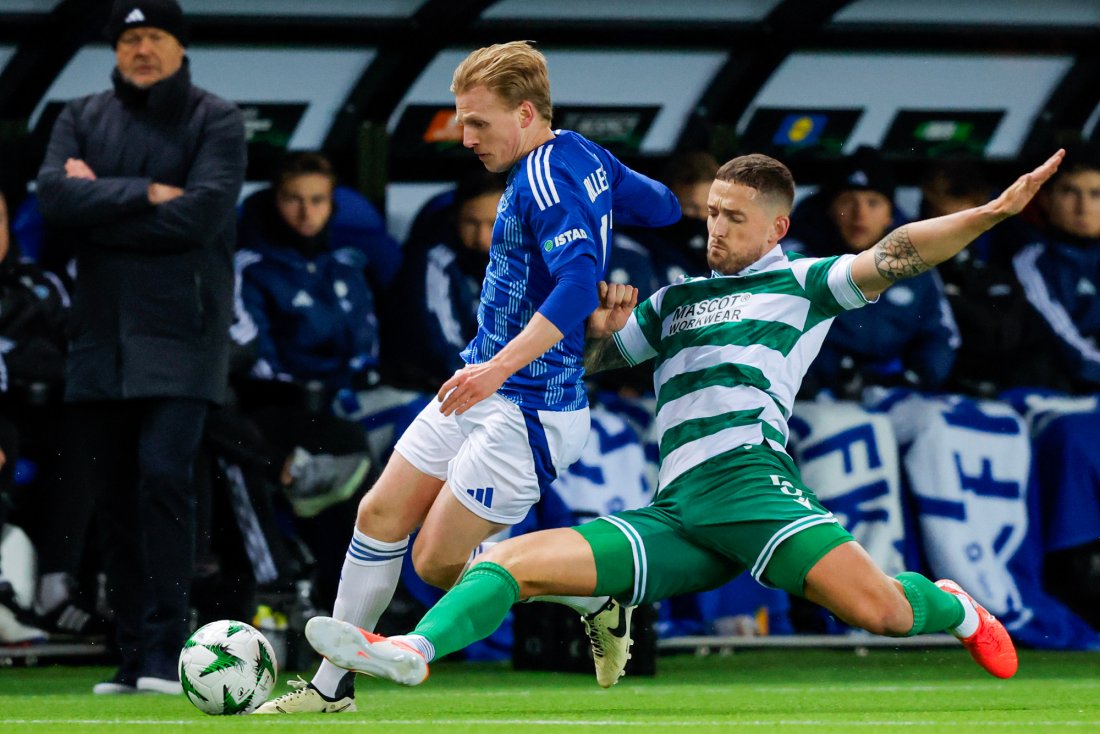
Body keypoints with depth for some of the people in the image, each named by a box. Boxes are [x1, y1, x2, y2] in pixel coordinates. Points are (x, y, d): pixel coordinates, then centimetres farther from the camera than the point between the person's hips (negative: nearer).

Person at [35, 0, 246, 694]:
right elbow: (54, 195, -5)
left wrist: (98, 204, -6)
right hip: (100, 334, 4)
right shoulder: (83, 119, 13)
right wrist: (145, 195, -13)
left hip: (181, 331, -4)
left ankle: (164, 653, -15)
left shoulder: (215, 121, 2)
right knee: (112, 492, 4)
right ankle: (132, 656, 11)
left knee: (164, 474, -16)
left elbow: (201, 214, -13)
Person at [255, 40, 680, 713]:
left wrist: (500, 366, -39)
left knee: (439, 563, -5)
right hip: (481, 391, 10)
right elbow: (665, 207, 20)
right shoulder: (584, 157, 7)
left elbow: (579, 279, -35)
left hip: (528, 411, -10)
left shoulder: (547, 176, -21)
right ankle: (331, 688, 18)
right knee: (381, 515, 9)